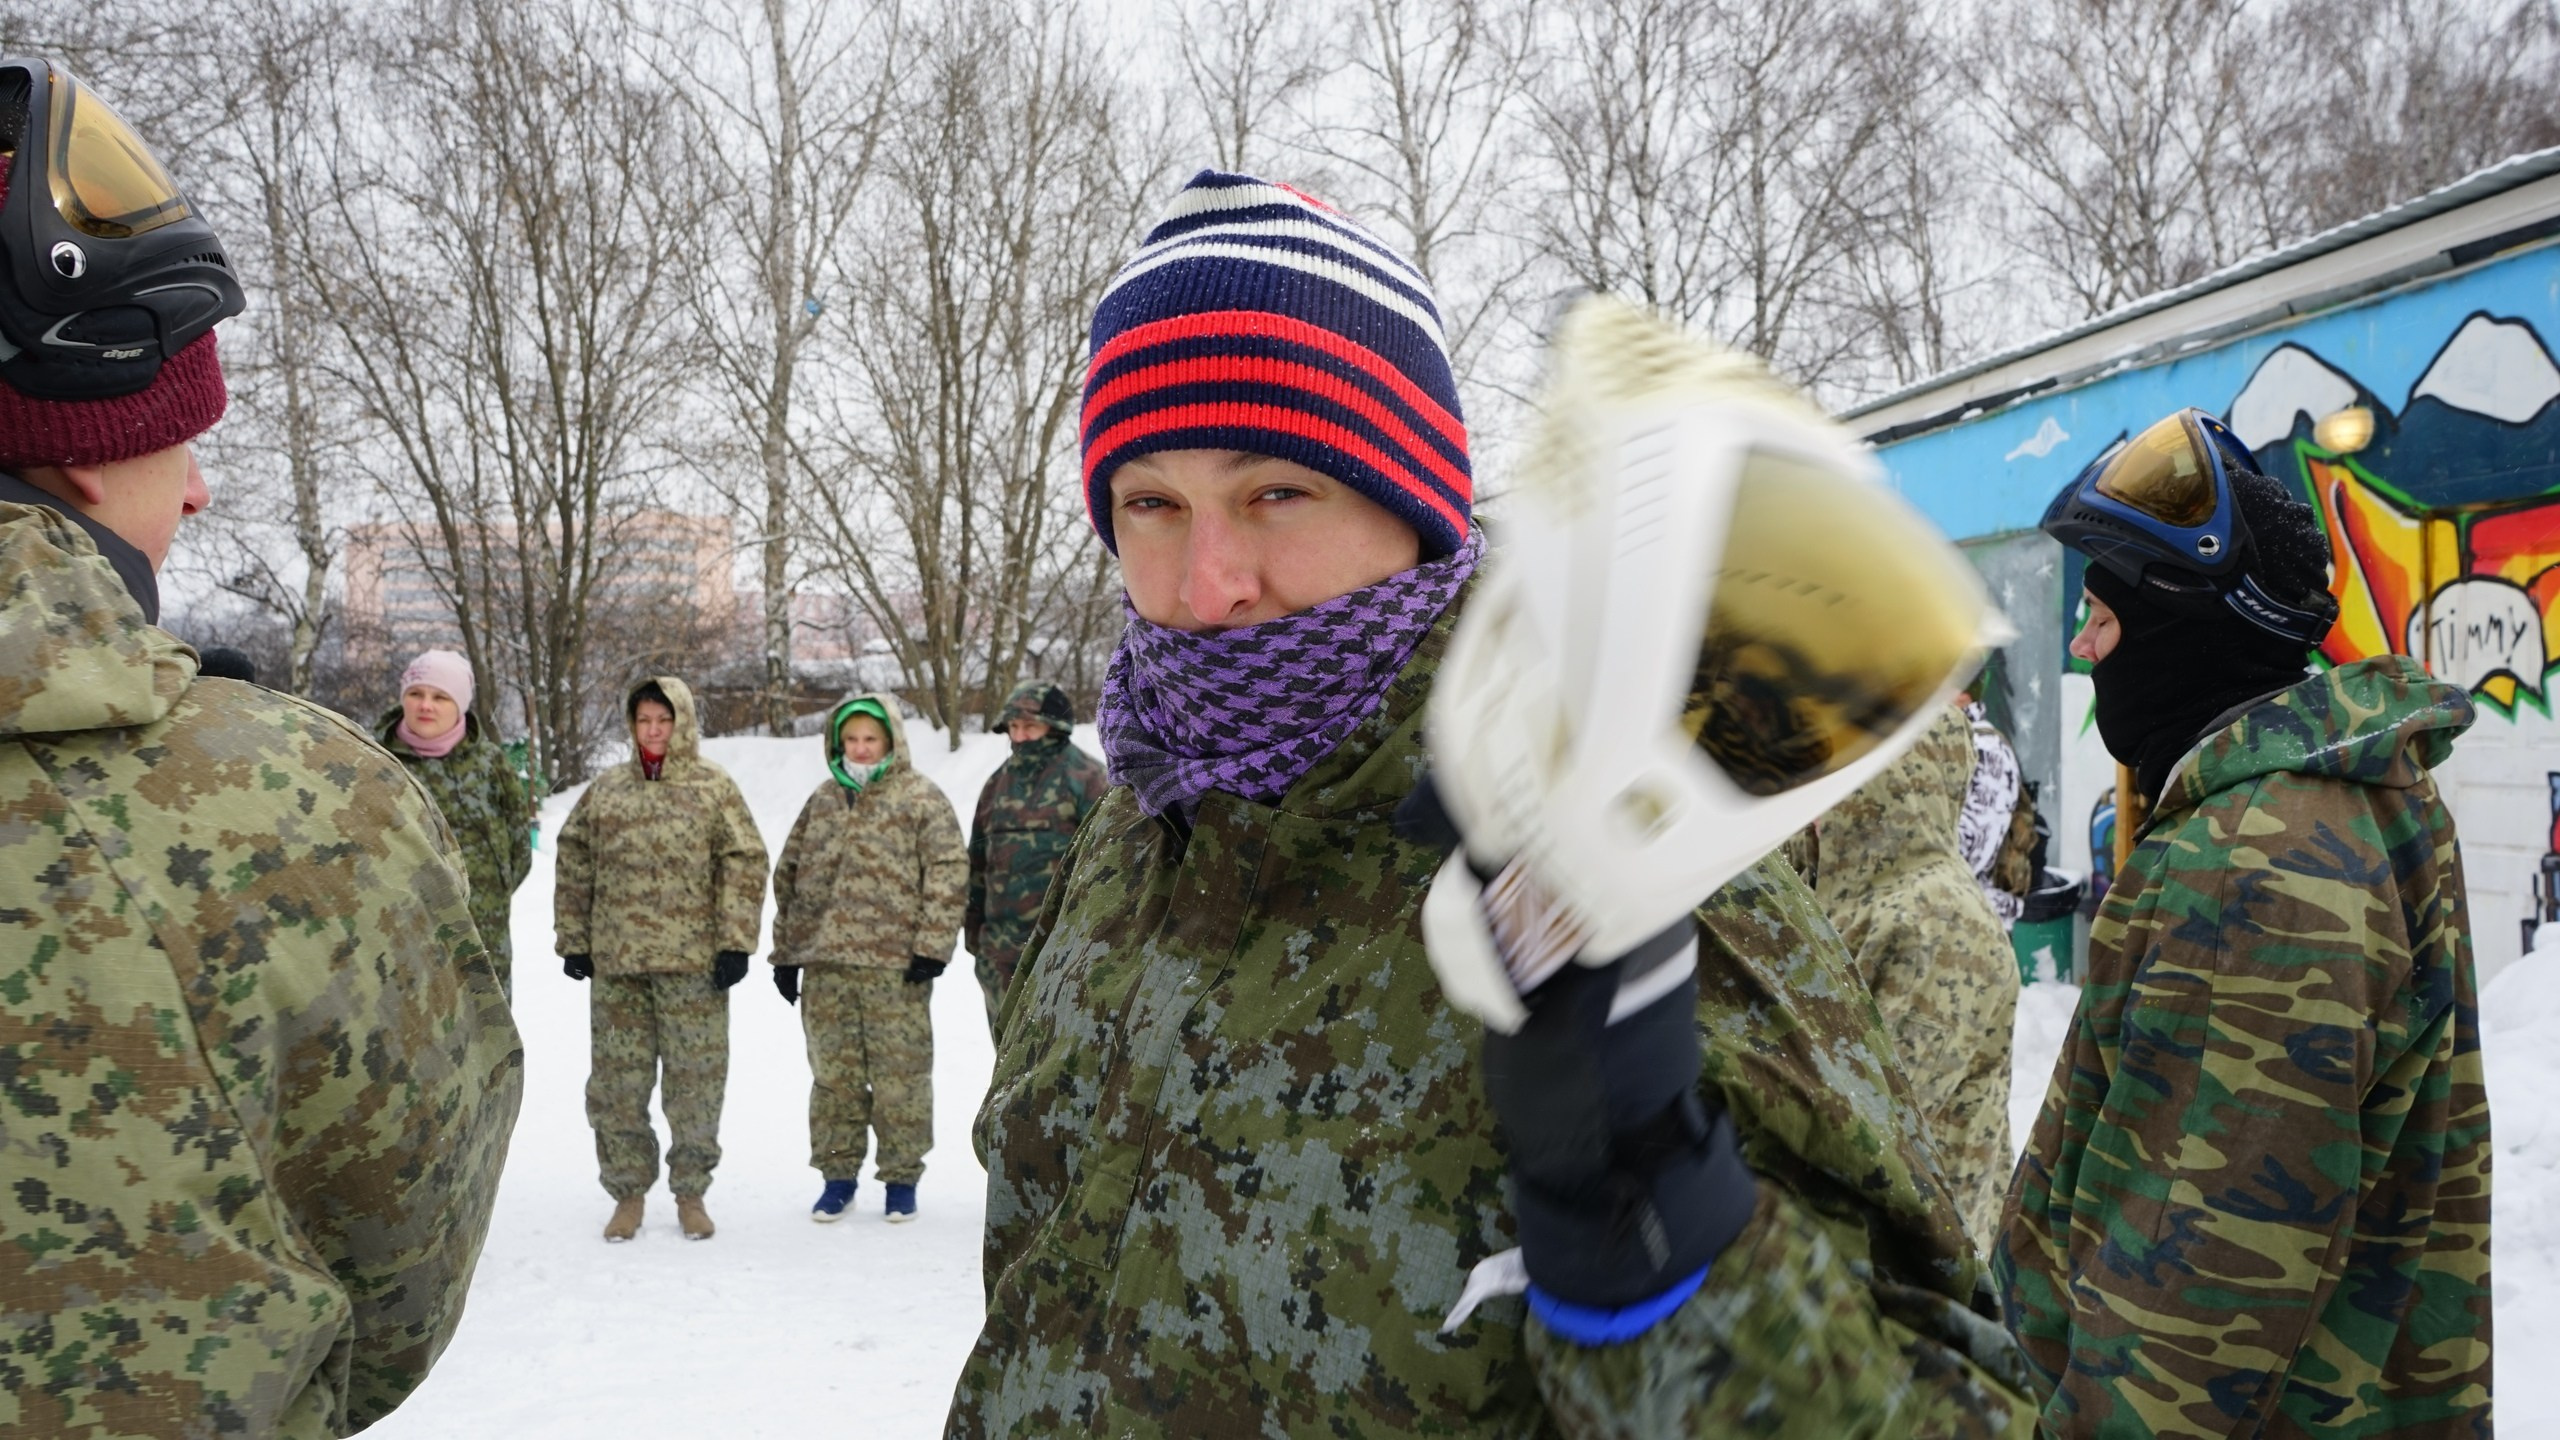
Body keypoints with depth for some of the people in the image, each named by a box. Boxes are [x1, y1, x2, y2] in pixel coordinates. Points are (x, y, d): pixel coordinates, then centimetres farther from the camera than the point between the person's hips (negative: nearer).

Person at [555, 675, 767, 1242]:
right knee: (616, 1080, 5)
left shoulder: (715, 789, 2)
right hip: (615, 961, 3)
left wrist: (735, 943, -7)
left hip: (693, 962, -2)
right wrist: (573, 940, 8)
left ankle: (691, 1193, 17)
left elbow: (745, 865, -2)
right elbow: (574, 866, 13)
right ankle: (628, 1192, 19)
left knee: (695, 1079, 2)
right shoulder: (605, 790, 10)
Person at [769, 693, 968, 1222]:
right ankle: (837, 1174, 21)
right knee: (832, 1073, 9)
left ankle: (902, 1177, 13)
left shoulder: (923, 800, 0)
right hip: (824, 965, 4)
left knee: (900, 1073, 0)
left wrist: (931, 946, -12)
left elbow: (948, 873, -5)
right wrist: (785, 952, 13)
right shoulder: (822, 801, 15)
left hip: (895, 964, -4)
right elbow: (788, 876, 18)